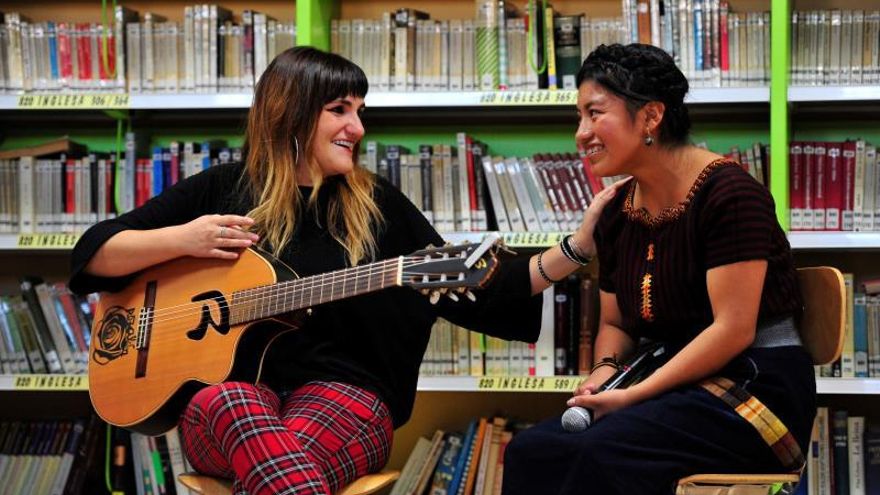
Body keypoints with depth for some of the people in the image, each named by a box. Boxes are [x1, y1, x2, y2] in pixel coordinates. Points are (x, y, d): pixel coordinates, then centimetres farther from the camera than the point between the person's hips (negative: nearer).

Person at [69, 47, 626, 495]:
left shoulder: (377, 204, 13)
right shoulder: (221, 189, 11)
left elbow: (470, 295, 10)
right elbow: (93, 252, 12)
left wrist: (575, 250, 0)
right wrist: (180, 240, -5)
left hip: (342, 393, 0)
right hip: (223, 388, 0)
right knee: (235, 407, -40)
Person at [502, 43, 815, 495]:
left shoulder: (728, 193, -14)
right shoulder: (618, 214, 10)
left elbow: (733, 330, -18)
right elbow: (614, 323, 19)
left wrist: (634, 395, -18)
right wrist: (605, 369, -4)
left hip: (757, 389, -7)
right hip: (684, 389, 7)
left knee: (601, 456, -30)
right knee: (530, 451, -16)